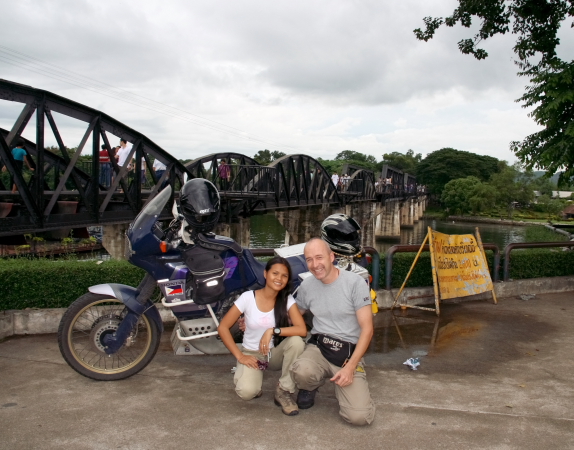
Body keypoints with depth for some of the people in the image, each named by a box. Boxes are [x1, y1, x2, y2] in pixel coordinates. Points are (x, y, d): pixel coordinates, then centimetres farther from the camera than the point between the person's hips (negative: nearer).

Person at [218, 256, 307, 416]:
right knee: (247, 392, -30)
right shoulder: (248, 297, -14)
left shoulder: (288, 300, -11)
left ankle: (283, 391, -11)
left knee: (296, 342, -31)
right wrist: (240, 356, -15)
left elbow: (302, 330, -23)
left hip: (275, 353, 2)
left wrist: (272, 331, -31)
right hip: (251, 354, -2)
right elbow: (223, 328, -10)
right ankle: (246, 375, 8)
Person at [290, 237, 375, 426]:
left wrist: (350, 366, -17)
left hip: (349, 353, -2)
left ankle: (341, 385, 14)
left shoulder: (355, 282, -11)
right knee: (301, 371, -34)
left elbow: (367, 328, -10)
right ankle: (310, 386, 6)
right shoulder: (306, 286, 2)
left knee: (359, 416, -20)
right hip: (318, 347, 2)